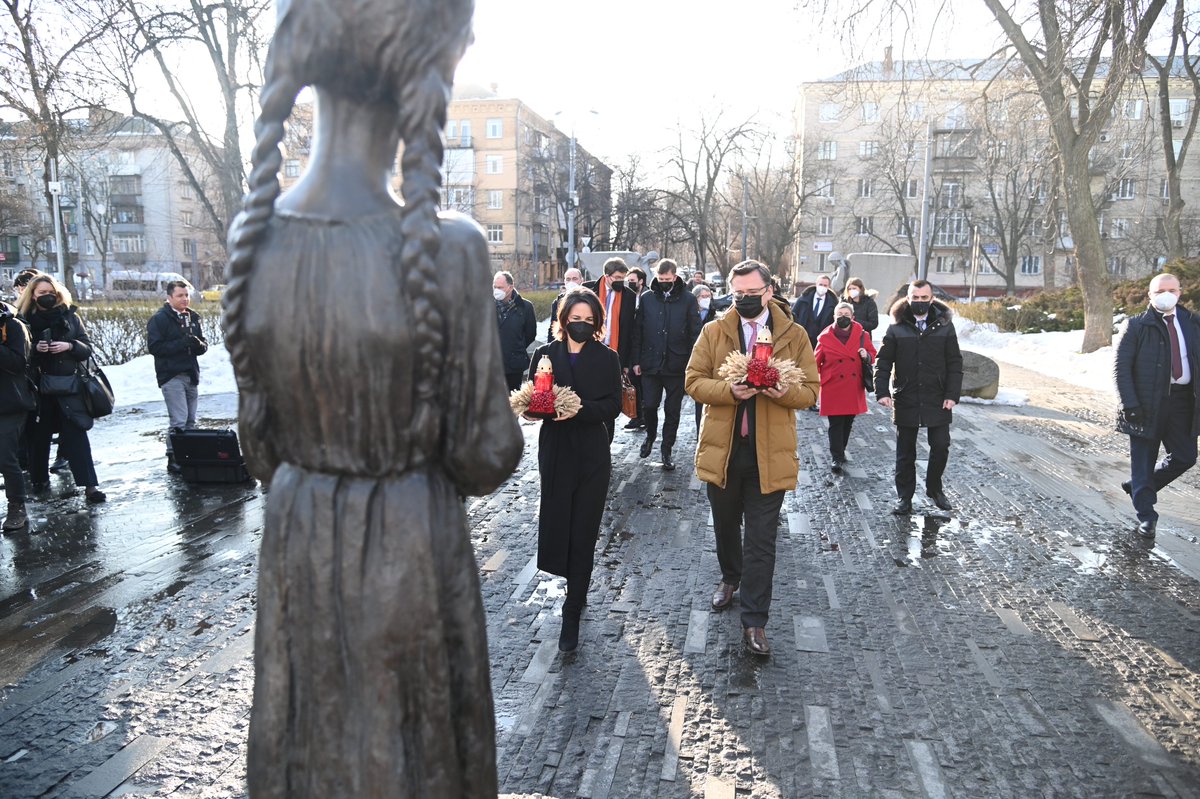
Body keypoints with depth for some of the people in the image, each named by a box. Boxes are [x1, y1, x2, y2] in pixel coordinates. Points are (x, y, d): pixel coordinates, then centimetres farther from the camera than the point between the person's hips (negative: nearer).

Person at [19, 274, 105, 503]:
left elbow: (87, 349, 5)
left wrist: (69, 346, -14)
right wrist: (35, 349, -15)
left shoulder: (70, 316, 5)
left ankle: (90, 485, -5)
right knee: (39, 435, 9)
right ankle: (39, 480, 26)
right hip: (38, 387, 0)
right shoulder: (25, 319, 3)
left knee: (76, 435, -3)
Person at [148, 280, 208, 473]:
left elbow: (204, 346, 16)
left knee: (190, 420, 9)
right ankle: (173, 458, -1)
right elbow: (154, 347, -13)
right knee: (178, 421, -10)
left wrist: (198, 344, -8)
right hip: (171, 376, -6)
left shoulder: (193, 317, 14)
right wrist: (181, 344, -22)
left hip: (191, 375, 6)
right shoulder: (159, 319, -5)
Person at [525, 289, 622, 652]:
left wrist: (579, 410, -21)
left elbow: (612, 406, -5)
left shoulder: (607, 358, 3)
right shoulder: (545, 354, 5)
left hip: (592, 455, -1)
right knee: (555, 524, 3)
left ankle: (572, 615, 9)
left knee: (583, 533, 0)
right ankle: (578, 590, 33)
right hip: (555, 452, 2)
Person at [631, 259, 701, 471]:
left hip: (676, 365, -1)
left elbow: (694, 334, -1)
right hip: (650, 364, 1)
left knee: (672, 411, 7)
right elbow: (637, 331, 7)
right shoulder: (647, 298, 3)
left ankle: (667, 450, 20)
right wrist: (636, 360, 3)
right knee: (649, 405, 2)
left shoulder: (688, 300, -2)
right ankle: (650, 435, 32)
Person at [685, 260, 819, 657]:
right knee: (725, 526, 20)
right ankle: (730, 577, 48)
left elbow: (810, 391, 1)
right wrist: (729, 390, -20)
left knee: (761, 541, 1)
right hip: (722, 449, 2)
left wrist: (784, 391, -22)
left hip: (769, 454, -2)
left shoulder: (795, 336, 1)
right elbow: (694, 381, -2)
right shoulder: (713, 331, 2)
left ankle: (754, 622, 10)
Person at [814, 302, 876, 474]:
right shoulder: (825, 337, -3)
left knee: (848, 423, 14)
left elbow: (872, 355, 12)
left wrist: (866, 356, -11)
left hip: (854, 389, 3)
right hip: (833, 389, -3)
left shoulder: (862, 335, 2)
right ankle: (837, 458, -2)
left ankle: (839, 451, 32)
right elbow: (816, 362, 4)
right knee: (836, 424, -5)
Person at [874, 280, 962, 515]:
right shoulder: (897, 327, -1)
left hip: (937, 400, 0)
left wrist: (952, 394, -7)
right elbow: (883, 361, 0)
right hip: (905, 400, 0)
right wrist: (882, 390, -12)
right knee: (905, 452, 9)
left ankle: (934, 488, 28)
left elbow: (955, 363, 2)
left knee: (941, 446, 4)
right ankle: (904, 497, 21)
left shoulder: (944, 326, 1)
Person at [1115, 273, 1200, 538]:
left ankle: (1137, 486, 30)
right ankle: (1146, 515, 15)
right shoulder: (1138, 325, -3)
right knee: (1143, 459, 3)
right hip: (1148, 401, -4)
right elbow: (1121, 367, -7)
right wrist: (1130, 404, -14)